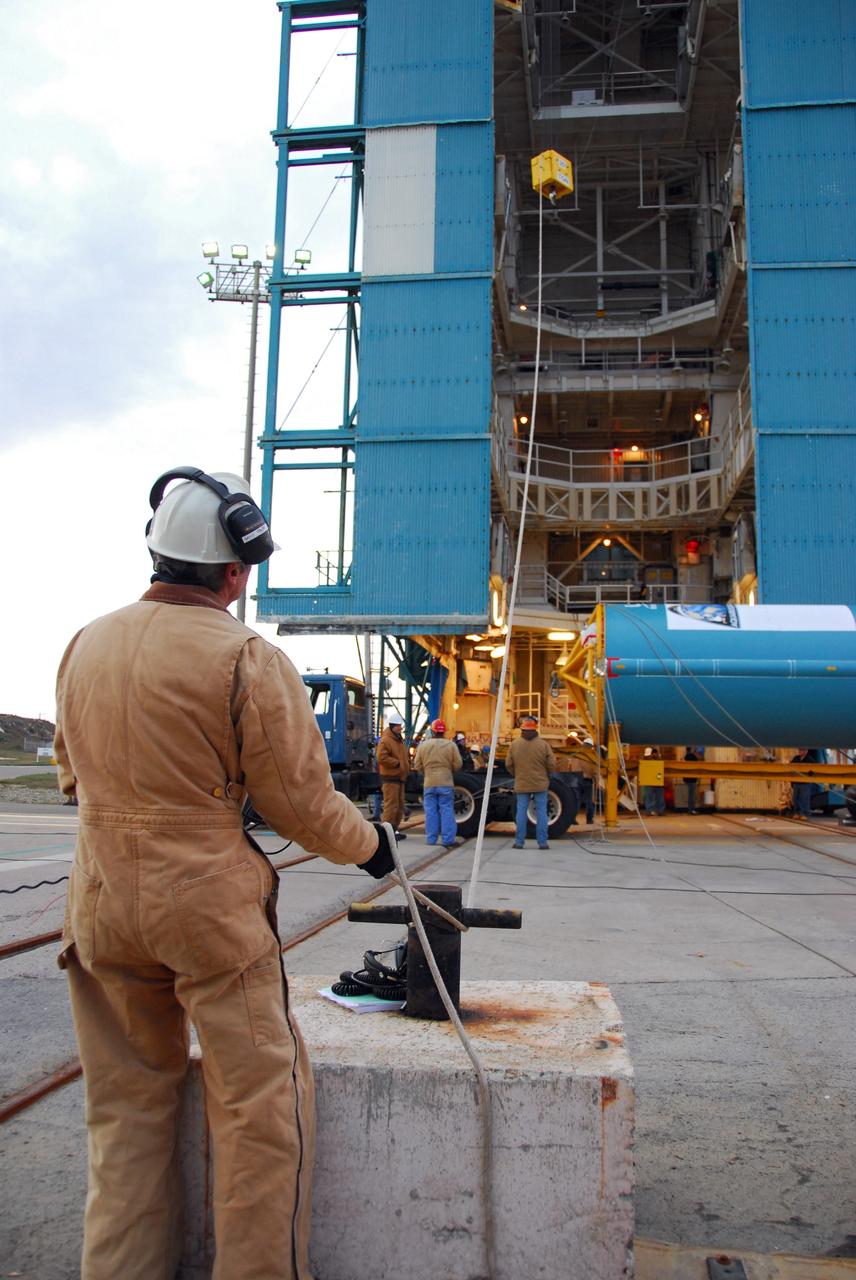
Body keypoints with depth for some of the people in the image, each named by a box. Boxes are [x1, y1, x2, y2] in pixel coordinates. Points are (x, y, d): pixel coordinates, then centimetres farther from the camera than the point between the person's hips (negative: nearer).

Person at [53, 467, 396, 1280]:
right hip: (208, 906, -6)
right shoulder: (248, 661, -16)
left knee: (126, 1100, 20)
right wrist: (367, 845, 6)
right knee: (260, 1099, 8)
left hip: (101, 900, 7)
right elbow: (298, 800, -12)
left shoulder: (86, 645, 4)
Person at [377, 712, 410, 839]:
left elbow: (406, 755, 32)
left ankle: (395, 829, 20)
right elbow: (382, 758, -21)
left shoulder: (400, 740, 19)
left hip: (400, 777, 10)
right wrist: (397, 763, -19)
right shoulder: (385, 741, -12)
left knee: (400, 805, 12)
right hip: (390, 777, -10)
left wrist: (406, 765, 15)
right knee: (391, 805, -12)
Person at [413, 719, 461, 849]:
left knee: (431, 811, 7)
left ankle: (431, 840, 10)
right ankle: (448, 840, 0)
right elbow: (457, 765, -3)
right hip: (446, 783, -1)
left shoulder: (423, 745, 0)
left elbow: (417, 765, 3)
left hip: (429, 783, 1)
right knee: (447, 810, 2)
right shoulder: (451, 745, -4)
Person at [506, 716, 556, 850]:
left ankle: (519, 841, 9)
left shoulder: (515, 744, -4)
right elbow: (552, 765, -5)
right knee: (541, 812, 5)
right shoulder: (543, 744, -8)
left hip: (521, 784, 1)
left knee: (521, 812, 7)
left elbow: (509, 764, 2)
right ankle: (542, 842, 6)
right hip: (540, 784, -1)